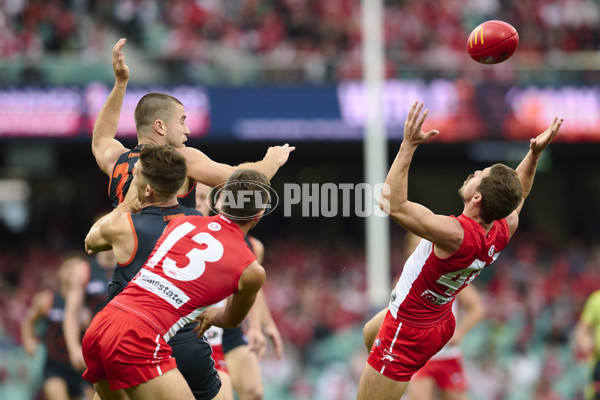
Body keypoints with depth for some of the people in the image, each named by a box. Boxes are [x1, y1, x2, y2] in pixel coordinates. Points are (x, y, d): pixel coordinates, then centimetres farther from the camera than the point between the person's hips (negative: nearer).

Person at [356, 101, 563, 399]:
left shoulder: (455, 234, -38)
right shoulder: (503, 230, -14)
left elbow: (393, 204, -42)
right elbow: (517, 196, 13)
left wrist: (408, 146, -41)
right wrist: (535, 153, 7)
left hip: (408, 333, -9)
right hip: (441, 323, 9)